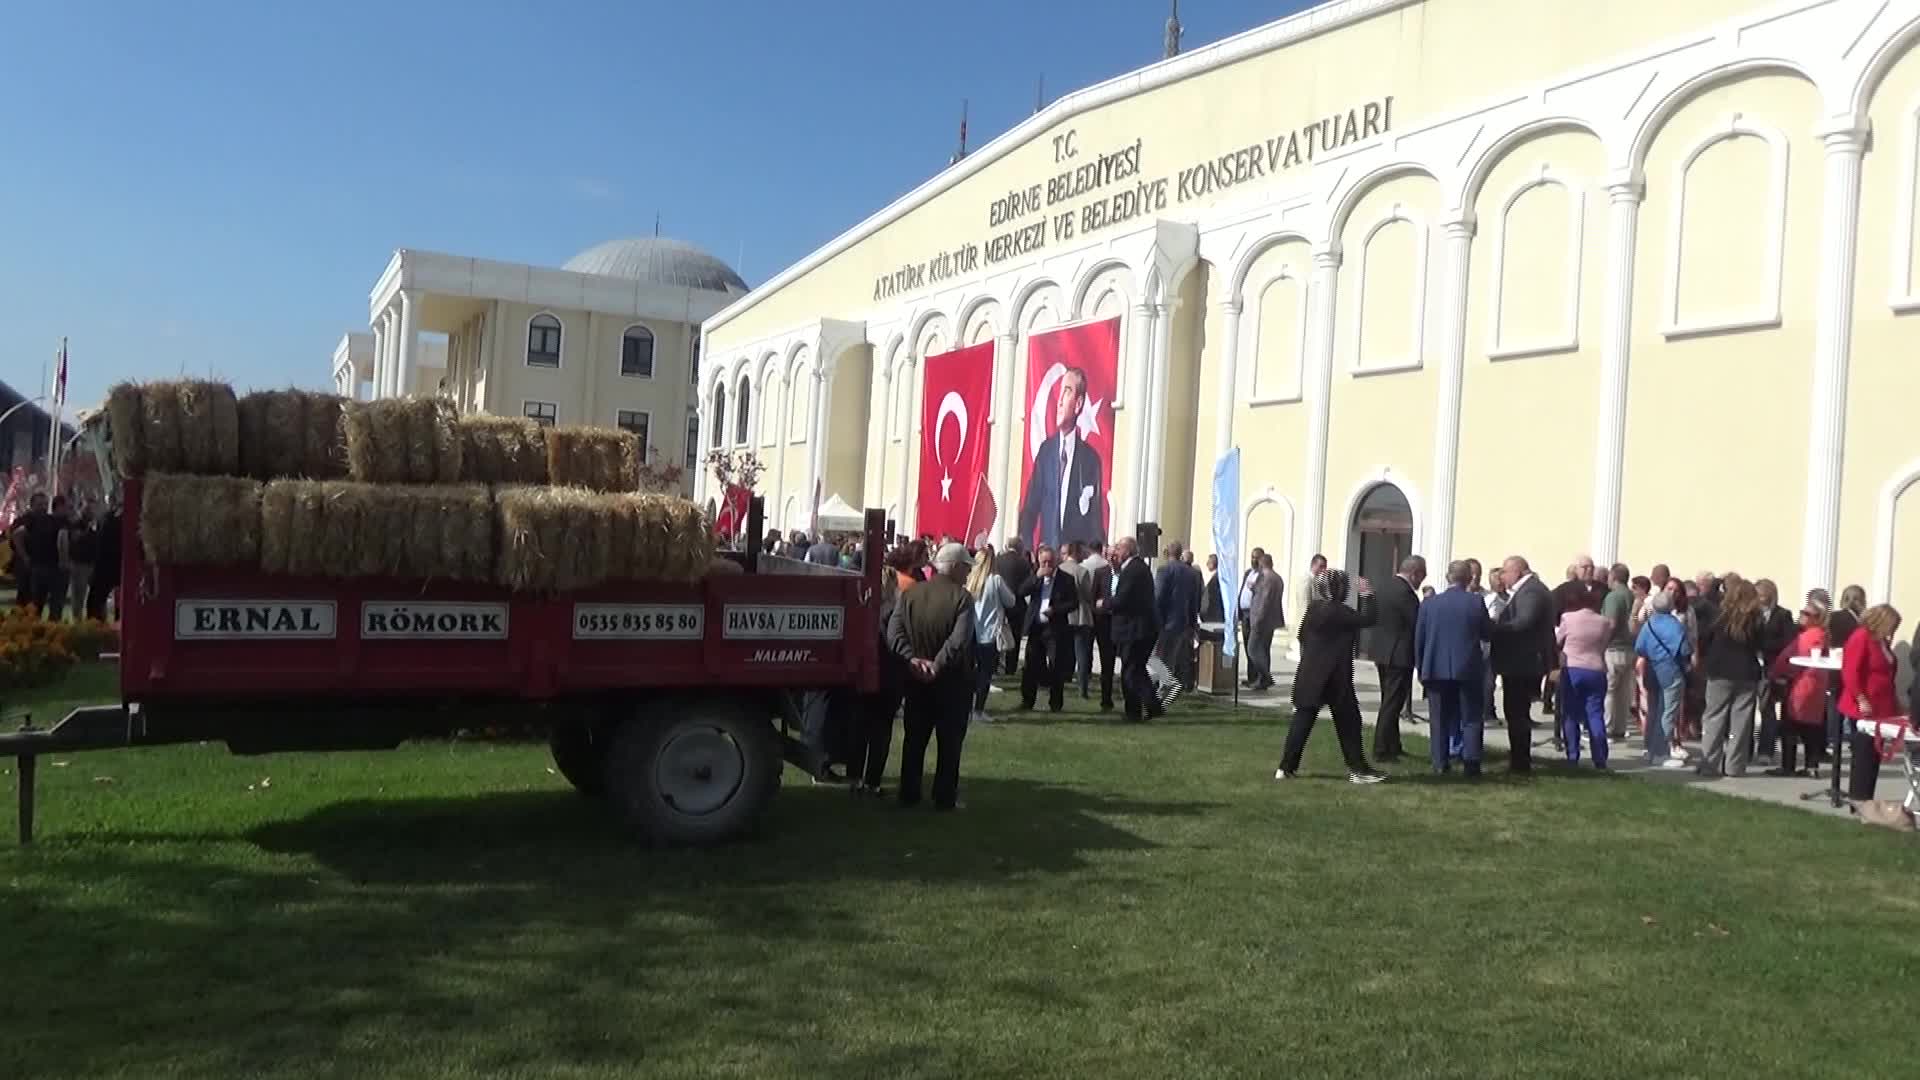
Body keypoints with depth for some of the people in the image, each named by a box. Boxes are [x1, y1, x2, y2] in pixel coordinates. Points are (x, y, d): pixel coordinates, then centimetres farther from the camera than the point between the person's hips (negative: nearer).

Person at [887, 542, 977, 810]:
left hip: (917, 678, 5)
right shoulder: (962, 597, -14)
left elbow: (894, 633, -9)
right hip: (952, 681, -4)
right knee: (950, 741, 6)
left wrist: (913, 658, -15)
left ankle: (908, 795, 18)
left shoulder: (911, 593, 1)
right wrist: (937, 666, -20)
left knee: (915, 738, 13)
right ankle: (945, 798, 9)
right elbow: (958, 641, -26)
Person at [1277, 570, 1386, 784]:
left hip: (1310, 674, 7)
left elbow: (1302, 635, 13)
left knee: (1303, 718, 9)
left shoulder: (1314, 608, 6)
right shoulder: (1338, 611, -16)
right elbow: (1367, 619, -16)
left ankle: (1287, 767, 8)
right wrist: (1367, 595, -7)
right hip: (1335, 675, -7)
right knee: (1348, 720, 4)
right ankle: (1357, 769, 9)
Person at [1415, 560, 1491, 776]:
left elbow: (1418, 639, 2)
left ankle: (1440, 762, 9)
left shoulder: (1430, 603, -2)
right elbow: (1488, 634, 2)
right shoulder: (1476, 603, -8)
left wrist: (1421, 667, 12)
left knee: (1440, 719, 9)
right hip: (1468, 669, -1)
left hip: (1437, 669, 1)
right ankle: (1471, 761, 2)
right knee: (1471, 718, 8)